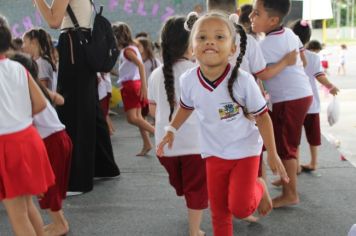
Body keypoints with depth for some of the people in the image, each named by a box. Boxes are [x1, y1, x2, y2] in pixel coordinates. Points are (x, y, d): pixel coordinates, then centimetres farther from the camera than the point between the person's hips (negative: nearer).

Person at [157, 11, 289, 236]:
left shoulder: (243, 80, -26)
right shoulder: (188, 80, -17)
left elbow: (262, 117, -13)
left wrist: (272, 153, -8)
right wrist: (171, 130, 1)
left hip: (245, 150, -3)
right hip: (214, 152, 3)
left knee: (240, 207, -9)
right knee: (219, 211, 10)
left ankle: (259, 188, 24)